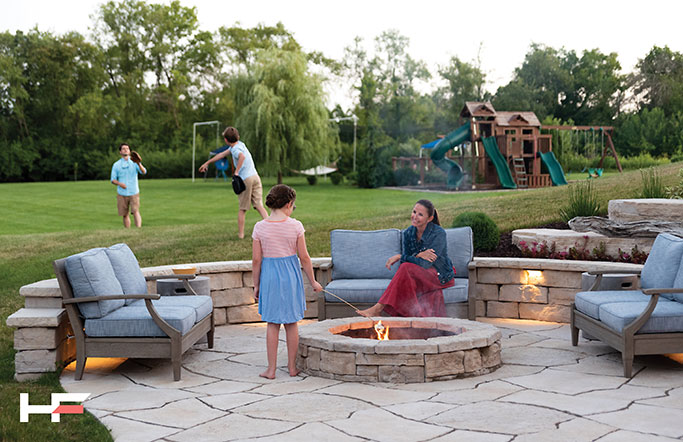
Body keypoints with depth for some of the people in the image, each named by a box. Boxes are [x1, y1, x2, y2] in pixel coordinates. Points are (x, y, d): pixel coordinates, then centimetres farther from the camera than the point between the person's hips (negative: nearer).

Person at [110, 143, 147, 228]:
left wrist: (139, 164, -31)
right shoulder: (116, 165, 8)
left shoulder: (134, 162, 5)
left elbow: (144, 172, -11)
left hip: (134, 193, -2)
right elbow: (113, 180, 8)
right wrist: (119, 183, -15)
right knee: (125, 215, 4)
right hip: (121, 194, 2)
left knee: (135, 211, -17)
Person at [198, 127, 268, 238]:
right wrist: (207, 163, 36)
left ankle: (240, 233, 13)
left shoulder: (235, 149, -8)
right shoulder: (239, 144, 18)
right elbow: (222, 154, 28)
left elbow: (242, 156, -33)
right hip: (255, 176, 7)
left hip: (245, 179, -7)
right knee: (259, 206, 0)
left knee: (242, 209, 6)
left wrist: (236, 172, -23)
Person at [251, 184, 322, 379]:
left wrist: (256, 285, 6)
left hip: (269, 276, 0)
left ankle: (271, 369, 10)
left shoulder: (260, 227, -7)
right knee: (291, 323, 12)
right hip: (291, 275, 0)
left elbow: (256, 260, -5)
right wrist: (313, 282, 6)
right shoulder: (295, 226, -8)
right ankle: (292, 366, 20)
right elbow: (304, 257, -5)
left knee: (272, 323, 8)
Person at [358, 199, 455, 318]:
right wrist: (418, 256, -23)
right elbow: (406, 257, -3)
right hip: (419, 276, 5)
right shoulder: (408, 233, 2)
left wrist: (399, 257, -15)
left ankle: (378, 308, -33)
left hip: (440, 275, -5)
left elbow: (425, 264, -23)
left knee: (406, 268, -31)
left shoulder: (438, 233, -18)